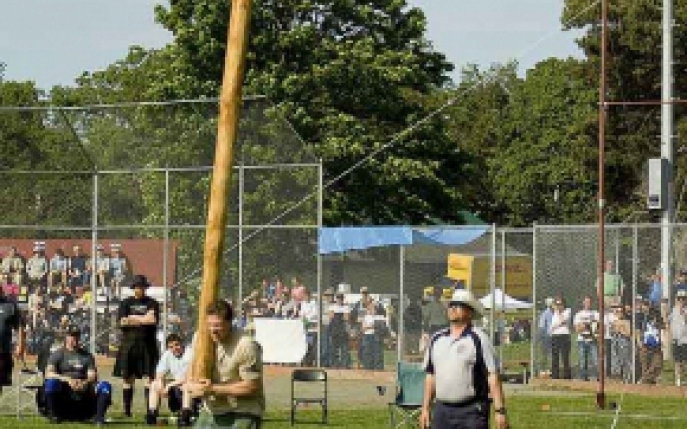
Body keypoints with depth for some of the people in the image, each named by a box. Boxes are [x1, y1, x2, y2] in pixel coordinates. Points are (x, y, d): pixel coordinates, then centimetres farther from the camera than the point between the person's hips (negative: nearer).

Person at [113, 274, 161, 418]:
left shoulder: (152, 303, 8)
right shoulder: (126, 303, 10)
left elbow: (153, 319, -8)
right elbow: (122, 322, -5)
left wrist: (134, 318, -3)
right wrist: (144, 320, -6)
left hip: (147, 344, -1)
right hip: (129, 343, 1)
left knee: (149, 377, -7)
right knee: (128, 378, 2)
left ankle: (150, 408, -8)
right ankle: (127, 409, 7)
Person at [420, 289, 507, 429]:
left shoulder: (479, 339, -5)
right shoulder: (436, 339, 12)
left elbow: (493, 376, -9)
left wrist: (500, 411, -15)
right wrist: (425, 408, 16)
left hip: (472, 412, -5)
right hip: (442, 410, 5)